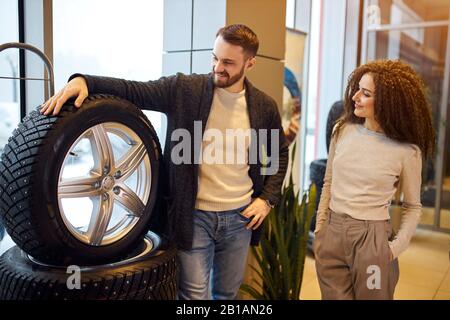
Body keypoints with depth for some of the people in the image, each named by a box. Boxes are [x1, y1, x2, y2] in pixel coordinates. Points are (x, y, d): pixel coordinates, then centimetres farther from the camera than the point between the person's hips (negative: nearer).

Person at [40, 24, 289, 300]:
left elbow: (280, 152, 13)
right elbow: (134, 91, -11)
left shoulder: (264, 106, 0)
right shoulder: (184, 89, -8)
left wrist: (267, 198, 3)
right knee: (194, 295, 5)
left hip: (240, 217, 3)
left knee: (227, 294, 20)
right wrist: (84, 81, -28)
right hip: (194, 216, -3)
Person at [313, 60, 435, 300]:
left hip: (372, 238, -3)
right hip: (331, 233, 3)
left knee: (371, 296, 15)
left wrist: (397, 247, -8)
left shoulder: (407, 151, -10)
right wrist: (319, 228, 7)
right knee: (333, 296, 15)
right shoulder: (342, 130, -1)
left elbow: (412, 207, 2)